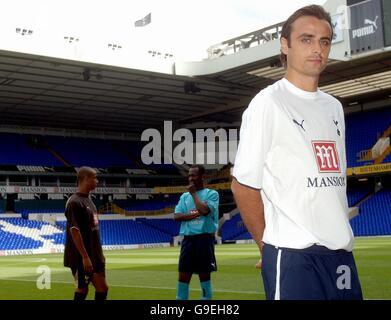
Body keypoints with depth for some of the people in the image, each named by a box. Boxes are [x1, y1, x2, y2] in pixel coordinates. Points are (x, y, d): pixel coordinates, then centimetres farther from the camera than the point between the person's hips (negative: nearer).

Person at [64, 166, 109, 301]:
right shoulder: (74, 202, -17)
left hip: (95, 256, 9)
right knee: (82, 289, 1)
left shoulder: (88, 199, 13)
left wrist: (100, 253, 19)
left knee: (102, 288, 8)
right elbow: (74, 231, -22)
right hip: (81, 257, -9)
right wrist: (85, 257, -24)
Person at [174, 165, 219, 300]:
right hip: (188, 239, 4)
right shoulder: (184, 196, 14)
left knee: (204, 275, 1)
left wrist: (194, 193, -6)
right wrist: (196, 214, -9)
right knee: (183, 275, 4)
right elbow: (176, 216, 3)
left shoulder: (211, 194, 1)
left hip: (204, 238, -4)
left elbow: (204, 210, -17)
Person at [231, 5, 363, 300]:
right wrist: (270, 247, -1)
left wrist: (340, 236, 12)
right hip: (293, 254, -7)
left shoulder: (334, 107, 15)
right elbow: (243, 185, -6)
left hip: (342, 253, 7)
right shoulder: (267, 103, -6)